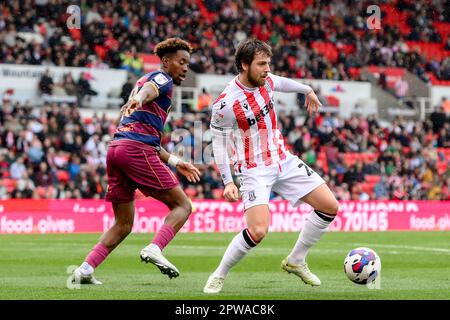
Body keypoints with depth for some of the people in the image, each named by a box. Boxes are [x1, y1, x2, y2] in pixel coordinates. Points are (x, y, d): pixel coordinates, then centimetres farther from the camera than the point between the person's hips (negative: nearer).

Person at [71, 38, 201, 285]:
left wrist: (175, 162, 37)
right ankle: (154, 249, -25)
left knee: (123, 225, 13)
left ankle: (85, 270, 2)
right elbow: (149, 89, -22)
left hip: (116, 148, 9)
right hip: (137, 149, -9)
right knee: (182, 206, -3)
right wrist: (138, 100, -45)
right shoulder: (162, 78, 6)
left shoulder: (142, 80, 33)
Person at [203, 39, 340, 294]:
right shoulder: (225, 105, -21)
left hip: (284, 161, 7)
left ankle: (296, 261, 20)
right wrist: (228, 182, -17)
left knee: (330, 207, 3)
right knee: (258, 232, -25)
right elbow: (219, 144, -11)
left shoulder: (266, 80, -3)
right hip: (254, 170, -7)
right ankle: (219, 277, -2)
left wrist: (308, 90, 39)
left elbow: (282, 82, 23)